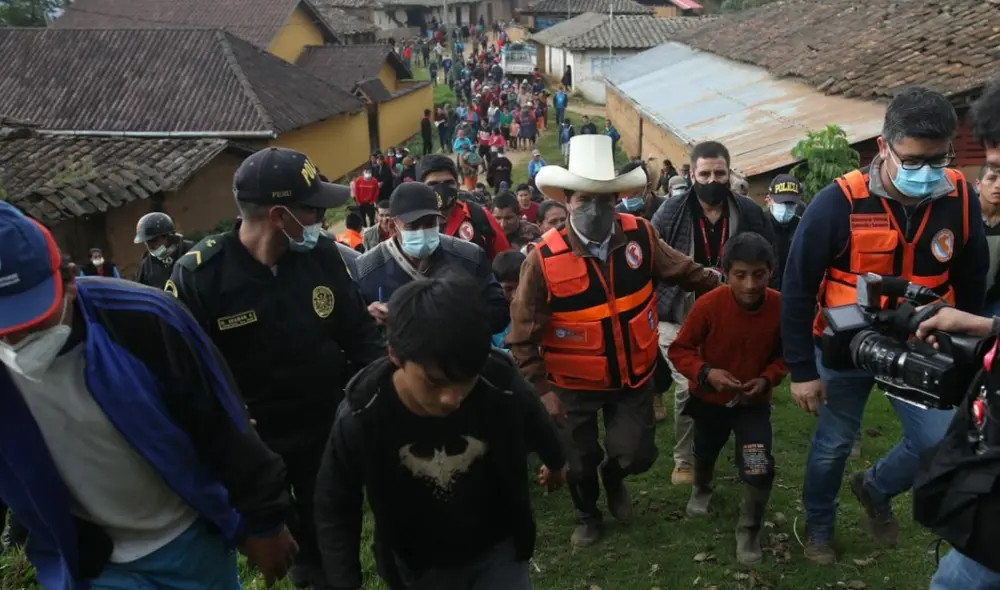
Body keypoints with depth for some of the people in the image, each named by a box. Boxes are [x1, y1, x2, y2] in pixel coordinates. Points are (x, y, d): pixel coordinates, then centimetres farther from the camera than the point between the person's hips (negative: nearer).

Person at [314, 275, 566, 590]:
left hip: (498, 551, 0)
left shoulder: (503, 390, -27)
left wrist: (556, 463, 17)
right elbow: (335, 510, -10)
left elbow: (537, 429, -2)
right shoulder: (360, 419, -28)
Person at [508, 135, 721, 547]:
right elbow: (523, 334, -15)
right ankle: (587, 516, 48)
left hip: (633, 376, 2)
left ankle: (613, 478, 47)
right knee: (581, 461, 16)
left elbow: (678, 269, 7)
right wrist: (540, 389, -13)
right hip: (575, 384, -2)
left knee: (637, 455, 9)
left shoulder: (640, 236, -13)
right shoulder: (544, 258, -23)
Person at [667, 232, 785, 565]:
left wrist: (768, 378, -21)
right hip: (708, 399, 0)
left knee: (760, 471, -15)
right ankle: (701, 489, 62)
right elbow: (679, 350, -18)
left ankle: (749, 531, 13)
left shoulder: (781, 307, -21)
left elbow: (785, 354, -4)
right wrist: (706, 373, -34)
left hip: (754, 402, 0)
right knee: (705, 453, 26)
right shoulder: (708, 305, -28)